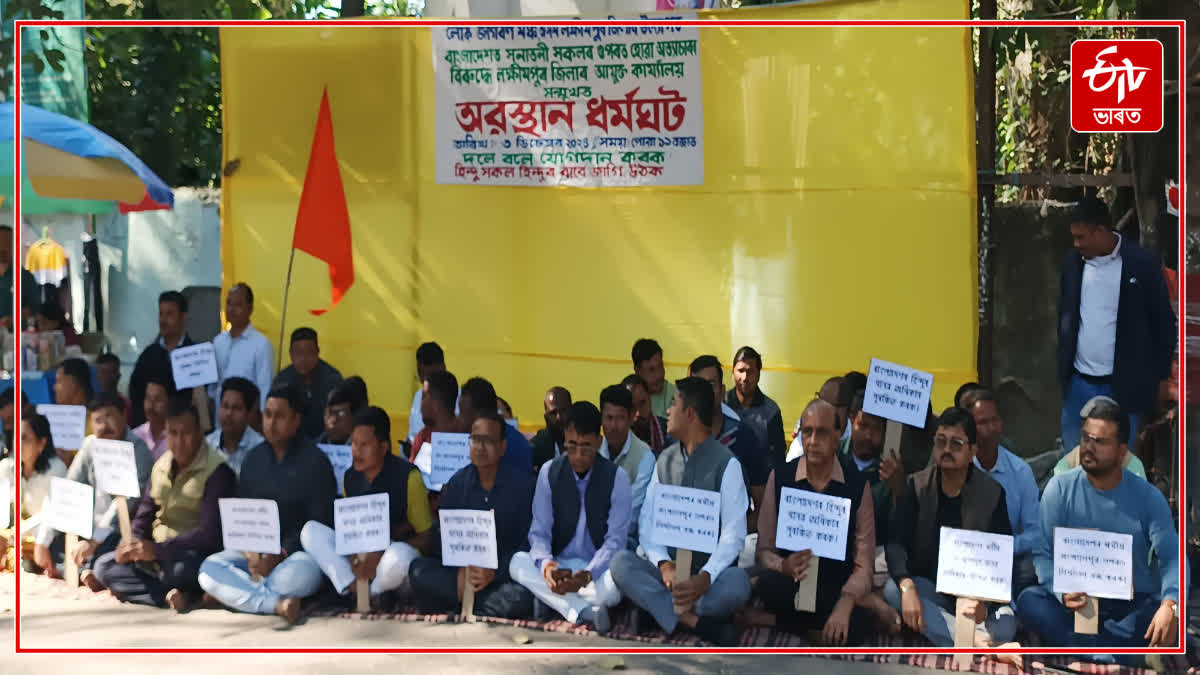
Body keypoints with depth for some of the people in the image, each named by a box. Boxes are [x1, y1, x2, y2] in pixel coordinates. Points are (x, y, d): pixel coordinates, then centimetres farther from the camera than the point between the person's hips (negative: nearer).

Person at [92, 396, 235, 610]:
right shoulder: (161, 465, 10)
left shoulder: (217, 471, -13)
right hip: (156, 556, 8)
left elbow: (209, 534, -21)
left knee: (178, 566, -40)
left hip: (194, 556, -8)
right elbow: (144, 516, 14)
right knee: (104, 566, -11)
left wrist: (157, 550, -27)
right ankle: (171, 595, -23)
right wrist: (130, 545, -9)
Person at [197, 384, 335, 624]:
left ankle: (233, 593, -18)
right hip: (256, 551, 4)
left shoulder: (315, 461, -2)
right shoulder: (254, 459, 13)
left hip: (298, 550, -4)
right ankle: (277, 603, -31)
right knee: (209, 569, -23)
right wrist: (249, 552, -10)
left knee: (301, 574, -39)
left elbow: (321, 523, -8)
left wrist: (281, 554, -18)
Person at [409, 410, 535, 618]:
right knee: (418, 570, -25)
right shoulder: (457, 484, 7)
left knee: (523, 596, -37)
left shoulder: (523, 484, -2)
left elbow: (529, 544, -6)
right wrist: (460, 571, -18)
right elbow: (442, 539, 3)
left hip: (506, 574, -3)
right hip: (462, 570, 3)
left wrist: (494, 573, -22)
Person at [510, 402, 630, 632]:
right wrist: (546, 564, -28)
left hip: (599, 568, -3)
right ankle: (585, 611, -35)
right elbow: (539, 532, -4)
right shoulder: (549, 472, -1)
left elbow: (615, 540, -10)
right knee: (518, 562, -29)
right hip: (559, 564, 3)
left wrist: (588, 575, -29)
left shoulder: (616, 478, -7)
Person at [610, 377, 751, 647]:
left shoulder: (726, 463, -6)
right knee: (621, 562, -26)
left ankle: (659, 609, -26)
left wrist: (705, 578, -29)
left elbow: (733, 534, -13)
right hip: (668, 571, 4)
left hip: (709, 573, -4)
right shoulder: (665, 460, 10)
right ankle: (695, 621, -33)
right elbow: (648, 521, 4)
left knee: (738, 582, -36)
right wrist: (664, 564, -17)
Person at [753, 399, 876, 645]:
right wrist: (783, 567, -22)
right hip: (790, 586, 1)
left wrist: (845, 604, -22)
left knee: (856, 625, -35)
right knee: (768, 583, -34)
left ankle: (778, 621, -8)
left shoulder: (857, 486, 1)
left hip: (838, 589, -1)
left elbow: (864, 563, -3)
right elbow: (765, 549, 2)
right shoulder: (780, 477, 3)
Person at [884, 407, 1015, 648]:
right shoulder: (917, 486, -2)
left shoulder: (992, 493, -5)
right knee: (893, 590, -33)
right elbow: (896, 541, -12)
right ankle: (977, 641, -41)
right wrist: (907, 586, -33)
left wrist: (984, 599, -30)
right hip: (928, 586, 2)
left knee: (1005, 625, -31)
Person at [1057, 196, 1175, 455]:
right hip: (1079, 381, 4)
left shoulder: (1143, 263, -11)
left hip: (1124, 383, -4)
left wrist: (1162, 375, -1)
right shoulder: (1073, 262, 2)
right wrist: (1063, 364, 13)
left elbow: (1163, 321, -3)